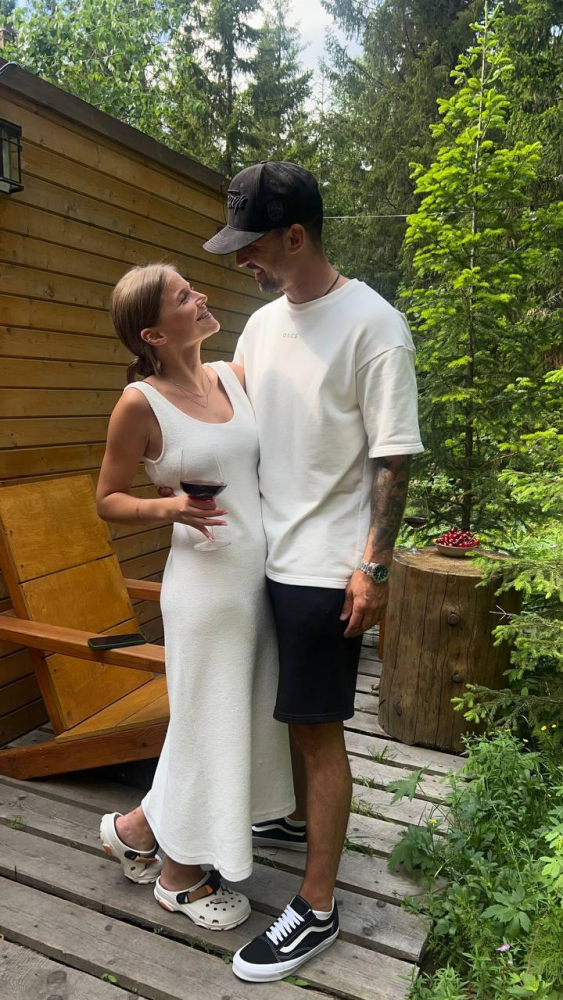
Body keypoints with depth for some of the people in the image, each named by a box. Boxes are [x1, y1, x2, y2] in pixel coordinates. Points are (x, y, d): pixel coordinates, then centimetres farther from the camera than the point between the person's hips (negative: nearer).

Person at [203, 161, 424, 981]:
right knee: (292, 711, 22)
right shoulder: (262, 323, 10)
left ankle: (317, 910, 19)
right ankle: (303, 819, 47)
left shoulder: (372, 324, -12)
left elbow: (393, 457, -14)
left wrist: (374, 567, -16)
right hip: (269, 557, 7)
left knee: (319, 728, 2)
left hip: (326, 568, -7)